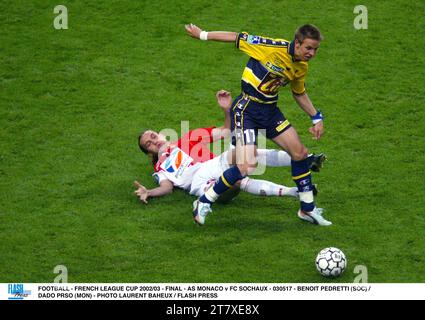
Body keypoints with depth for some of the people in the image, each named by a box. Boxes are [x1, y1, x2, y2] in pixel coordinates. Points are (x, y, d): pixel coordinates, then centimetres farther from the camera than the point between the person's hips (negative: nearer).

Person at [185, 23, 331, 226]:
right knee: (246, 167, -18)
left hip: (270, 110, 8)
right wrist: (202, 35, -7)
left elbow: (299, 93, 22)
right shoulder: (274, 48, -21)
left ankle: (308, 209, 24)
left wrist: (317, 118, 18)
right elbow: (238, 38, -13)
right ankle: (204, 203, -1)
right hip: (247, 108, -8)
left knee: (300, 153, 7)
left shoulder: (302, 67, 3)